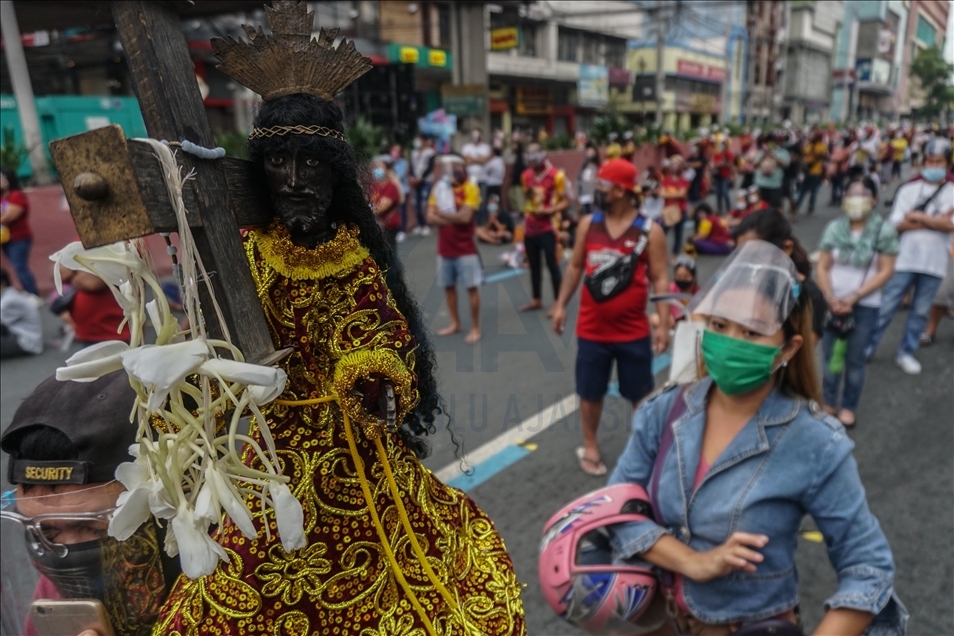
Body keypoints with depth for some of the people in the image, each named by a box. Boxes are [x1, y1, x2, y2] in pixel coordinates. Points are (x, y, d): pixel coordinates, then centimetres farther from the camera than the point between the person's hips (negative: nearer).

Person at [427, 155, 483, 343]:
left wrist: (442, 214, -8)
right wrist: (453, 220, -16)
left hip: (465, 249, -5)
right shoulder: (438, 188, 6)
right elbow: (431, 217, -3)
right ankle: (455, 323, 28)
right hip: (444, 248, 6)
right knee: (448, 286, 13)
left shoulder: (470, 188, -9)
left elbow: (465, 217, -20)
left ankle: (475, 328, 9)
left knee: (472, 287, 1)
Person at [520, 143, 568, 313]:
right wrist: (526, 212, 12)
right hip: (530, 228, 6)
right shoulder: (526, 175, 8)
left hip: (547, 228, -6)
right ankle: (536, 299, 24)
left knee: (552, 264, -2)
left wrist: (547, 211, -24)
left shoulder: (556, 175, -11)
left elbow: (565, 202, -12)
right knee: (533, 264, 13)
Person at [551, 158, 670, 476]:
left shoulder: (650, 231, -9)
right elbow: (575, 266, 8)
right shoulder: (588, 224, -1)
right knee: (590, 392, 13)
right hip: (591, 329, 2)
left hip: (633, 331, -2)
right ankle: (590, 446, 33)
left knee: (641, 394, 12)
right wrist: (561, 304, 7)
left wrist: (663, 323, -13)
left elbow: (659, 279, -8)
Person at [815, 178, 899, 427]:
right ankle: (829, 403, 23)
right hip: (832, 302, 2)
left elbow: (886, 271, -8)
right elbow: (822, 268, -1)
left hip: (865, 305, -2)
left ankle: (848, 407, 21)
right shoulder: (834, 228, -1)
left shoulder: (884, 231, -7)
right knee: (829, 355, 9)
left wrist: (855, 296, -16)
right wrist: (831, 298, -13)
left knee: (854, 360, 6)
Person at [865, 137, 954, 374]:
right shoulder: (909, 189, 2)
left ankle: (906, 352, 20)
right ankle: (866, 347, 12)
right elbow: (897, 224, -7)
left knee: (920, 311, 8)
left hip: (934, 263, 1)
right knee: (886, 306, 1)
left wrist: (919, 217, -12)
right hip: (905, 258, -1)